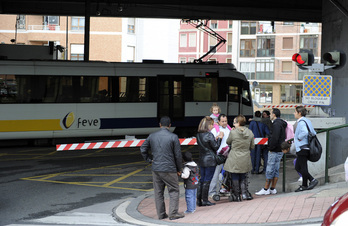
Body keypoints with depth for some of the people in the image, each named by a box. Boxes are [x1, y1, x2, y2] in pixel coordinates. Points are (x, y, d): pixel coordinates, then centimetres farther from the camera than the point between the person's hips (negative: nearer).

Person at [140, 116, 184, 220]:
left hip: (156, 169, 4)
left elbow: (143, 149, 10)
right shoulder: (173, 137, -8)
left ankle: (161, 214, 15)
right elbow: (178, 155, -5)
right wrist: (179, 169, 5)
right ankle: (173, 213, 3)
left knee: (158, 192, 11)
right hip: (169, 169, -4)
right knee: (174, 191, 6)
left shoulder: (152, 136, 3)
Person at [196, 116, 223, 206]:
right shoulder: (209, 135, -17)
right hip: (210, 161, -7)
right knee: (207, 181, -1)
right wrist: (219, 138, -1)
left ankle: (199, 200, 12)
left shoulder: (198, 135, 6)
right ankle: (205, 200, 3)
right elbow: (215, 147, -11)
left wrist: (215, 139, 11)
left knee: (201, 180, 12)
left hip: (202, 161, 7)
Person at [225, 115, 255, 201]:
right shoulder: (250, 133, -2)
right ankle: (245, 193, 8)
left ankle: (236, 196, 12)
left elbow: (228, 142, 4)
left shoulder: (233, 132, -14)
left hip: (234, 160, -4)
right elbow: (252, 146, 7)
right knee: (243, 178, 18)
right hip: (245, 159, 4)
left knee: (235, 178, 7)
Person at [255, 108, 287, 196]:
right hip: (279, 150, 10)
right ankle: (273, 189, 14)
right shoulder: (282, 124, 16)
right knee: (276, 170, 11)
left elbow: (275, 138, -24)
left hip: (274, 151, -10)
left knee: (270, 170, -6)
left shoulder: (276, 124, -16)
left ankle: (266, 189, -3)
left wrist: (271, 147, -15)